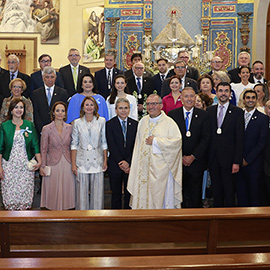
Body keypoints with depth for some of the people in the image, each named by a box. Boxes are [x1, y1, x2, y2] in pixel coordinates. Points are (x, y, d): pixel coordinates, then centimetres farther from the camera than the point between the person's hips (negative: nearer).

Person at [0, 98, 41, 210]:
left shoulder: (30, 125, 8)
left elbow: (35, 145, 7)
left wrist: (39, 161, -6)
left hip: (26, 166, 1)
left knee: (25, 194, -1)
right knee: (9, 194, -2)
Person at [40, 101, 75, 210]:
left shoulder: (70, 128, 5)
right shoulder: (46, 129, -1)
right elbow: (43, 149, 1)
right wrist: (42, 166, -3)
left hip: (67, 164, 2)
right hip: (53, 164, -2)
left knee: (67, 190, 5)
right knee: (53, 192, 3)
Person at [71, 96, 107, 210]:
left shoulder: (101, 121, 3)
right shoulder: (77, 122, 3)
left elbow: (104, 142, 6)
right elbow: (74, 144, 4)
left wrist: (105, 161, 2)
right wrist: (73, 164, 0)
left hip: (97, 161, 0)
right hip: (82, 161, 0)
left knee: (97, 191, 3)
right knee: (82, 191, 2)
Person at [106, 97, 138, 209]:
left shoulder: (135, 124, 5)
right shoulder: (110, 124, -1)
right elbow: (111, 146, -8)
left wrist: (128, 163, -10)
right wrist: (121, 162, -14)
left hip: (131, 165, 2)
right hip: (115, 165, -1)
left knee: (129, 193, 6)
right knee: (116, 194, 7)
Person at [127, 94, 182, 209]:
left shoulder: (169, 123, -4)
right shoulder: (143, 122, 13)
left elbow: (177, 141, -15)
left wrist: (155, 141, -14)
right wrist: (135, 165, 12)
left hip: (161, 169, -5)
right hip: (143, 167, 5)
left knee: (161, 196, -1)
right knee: (142, 196, 5)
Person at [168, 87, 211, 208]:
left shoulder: (203, 115, 3)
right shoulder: (172, 114, 3)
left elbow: (206, 138, -3)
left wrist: (193, 156, -10)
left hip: (196, 161, 0)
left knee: (195, 195, 5)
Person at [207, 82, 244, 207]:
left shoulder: (237, 112, -1)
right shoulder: (209, 111, 9)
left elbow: (239, 138, -5)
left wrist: (237, 161, -11)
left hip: (228, 159, -3)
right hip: (213, 159, 3)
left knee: (229, 192, 3)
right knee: (216, 191, 12)